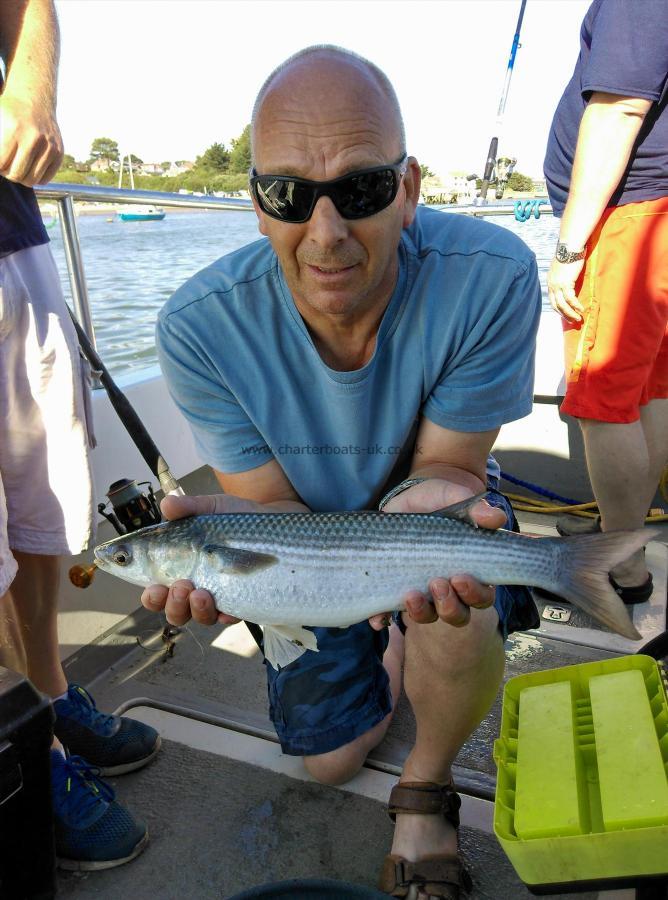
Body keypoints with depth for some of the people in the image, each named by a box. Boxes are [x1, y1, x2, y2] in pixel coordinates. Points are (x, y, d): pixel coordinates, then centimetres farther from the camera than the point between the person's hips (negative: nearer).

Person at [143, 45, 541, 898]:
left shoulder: (490, 277, -31)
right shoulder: (200, 326, -29)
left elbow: (439, 467, -23)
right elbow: (268, 502, -22)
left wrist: (433, 508, -46)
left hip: (429, 495, -1)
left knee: (458, 626, -37)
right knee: (328, 761, 12)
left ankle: (427, 783, 0)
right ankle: (389, 646, 46)